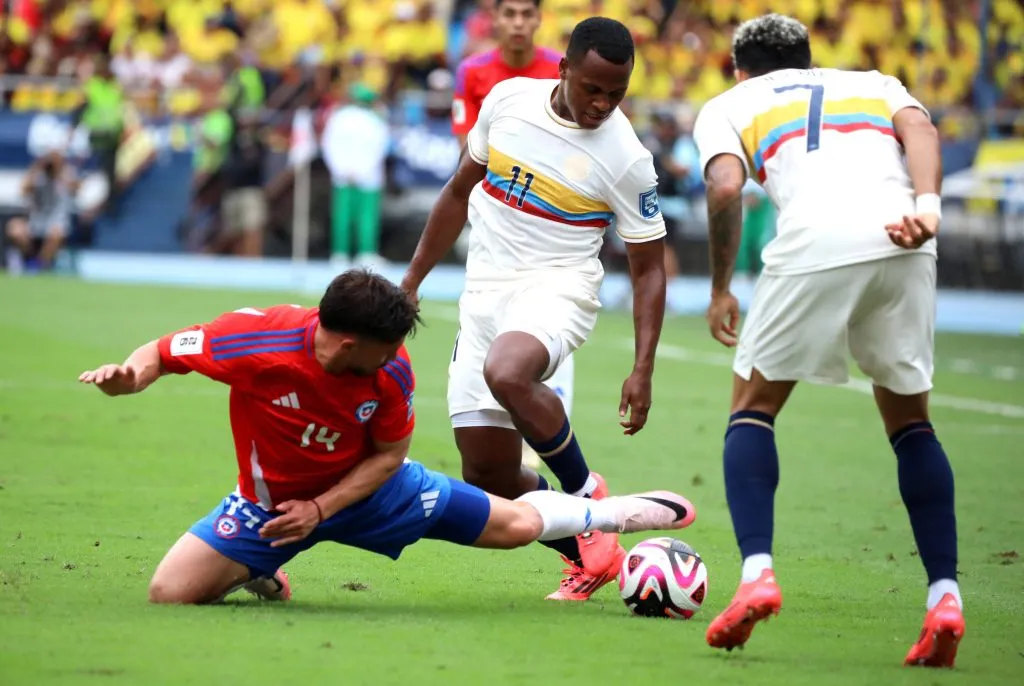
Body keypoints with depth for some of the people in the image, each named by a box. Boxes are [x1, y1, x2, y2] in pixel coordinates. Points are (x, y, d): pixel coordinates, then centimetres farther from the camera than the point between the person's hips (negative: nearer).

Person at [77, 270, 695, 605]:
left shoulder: (392, 371, -26)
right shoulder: (256, 341, -35)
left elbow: (390, 454, -10)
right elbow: (162, 354, -20)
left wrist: (321, 509, -20)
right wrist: (126, 377, -43)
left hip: (366, 485, 1)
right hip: (272, 498, -1)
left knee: (519, 524, 7)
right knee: (171, 593, -20)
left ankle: (615, 513, 36)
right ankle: (255, 571, 13)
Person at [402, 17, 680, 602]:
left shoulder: (627, 159, -10)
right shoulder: (507, 99, 0)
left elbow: (649, 267, -2)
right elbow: (461, 191, 15)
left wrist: (643, 370, -11)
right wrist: (412, 282, 17)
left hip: (556, 290, -5)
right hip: (484, 292, 5)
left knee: (506, 372, -39)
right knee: (489, 478, -1)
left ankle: (587, 493, -16)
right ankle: (588, 558, 22)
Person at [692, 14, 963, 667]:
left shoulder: (729, 104, 26)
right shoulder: (874, 84, 33)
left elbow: (726, 186, 5)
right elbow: (920, 127, 10)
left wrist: (721, 289, 13)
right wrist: (927, 207, -6)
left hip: (815, 243, -3)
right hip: (902, 242, 3)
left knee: (753, 408, 15)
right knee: (909, 418, 19)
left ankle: (757, 574, -5)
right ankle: (945, 595, 6)